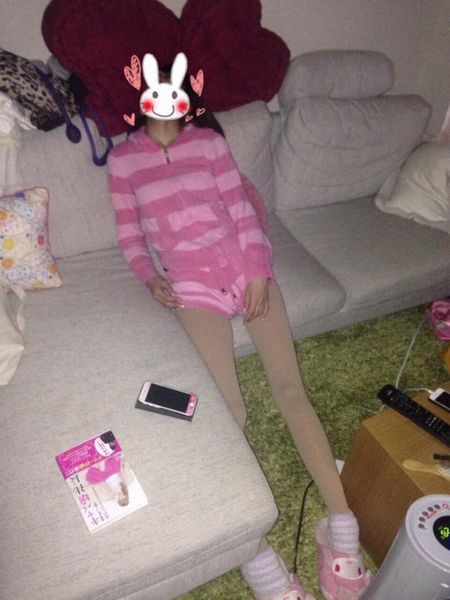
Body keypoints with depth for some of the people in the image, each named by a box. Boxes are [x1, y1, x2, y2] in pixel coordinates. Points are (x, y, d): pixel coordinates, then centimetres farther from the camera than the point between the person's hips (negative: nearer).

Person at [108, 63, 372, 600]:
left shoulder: (209, 142, 14)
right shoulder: (122, 159, 13)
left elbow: (241, 209, 7)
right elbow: (129, 233, 12)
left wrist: (258, 272, -5)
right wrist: (150, 277, -6)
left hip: (244, 264, 2)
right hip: (192, 282, -2)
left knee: (290, 388, -8)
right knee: (230, 409, -17)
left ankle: (341, 525, -4)